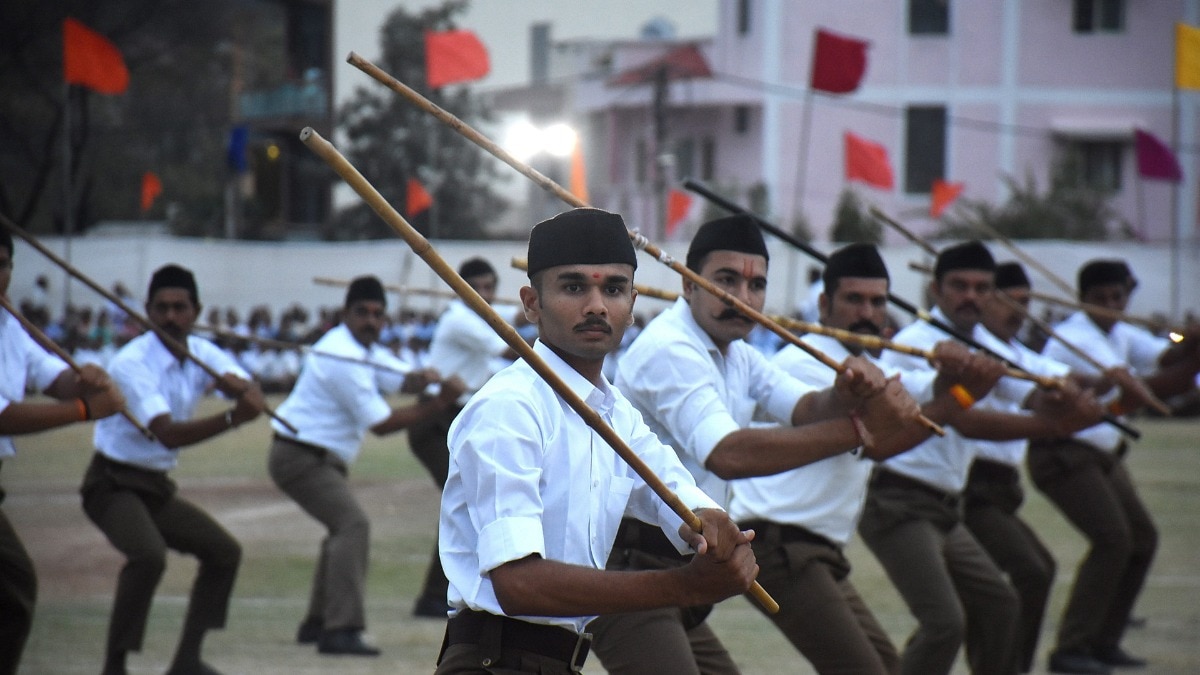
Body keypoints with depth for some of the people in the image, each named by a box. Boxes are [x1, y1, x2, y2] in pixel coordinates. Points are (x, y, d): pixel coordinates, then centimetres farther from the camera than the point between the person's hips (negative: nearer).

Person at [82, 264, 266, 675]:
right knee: (149, 555, -32)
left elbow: (254, 397, -12)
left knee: (224, 551, 11)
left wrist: (234, 383, -36)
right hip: (114, 484, -8)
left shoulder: (203, 355, 3)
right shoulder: (132, 363, -22)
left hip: (157, 487, 8)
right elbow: (167, 434, -33)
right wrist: (231, 418, -45)